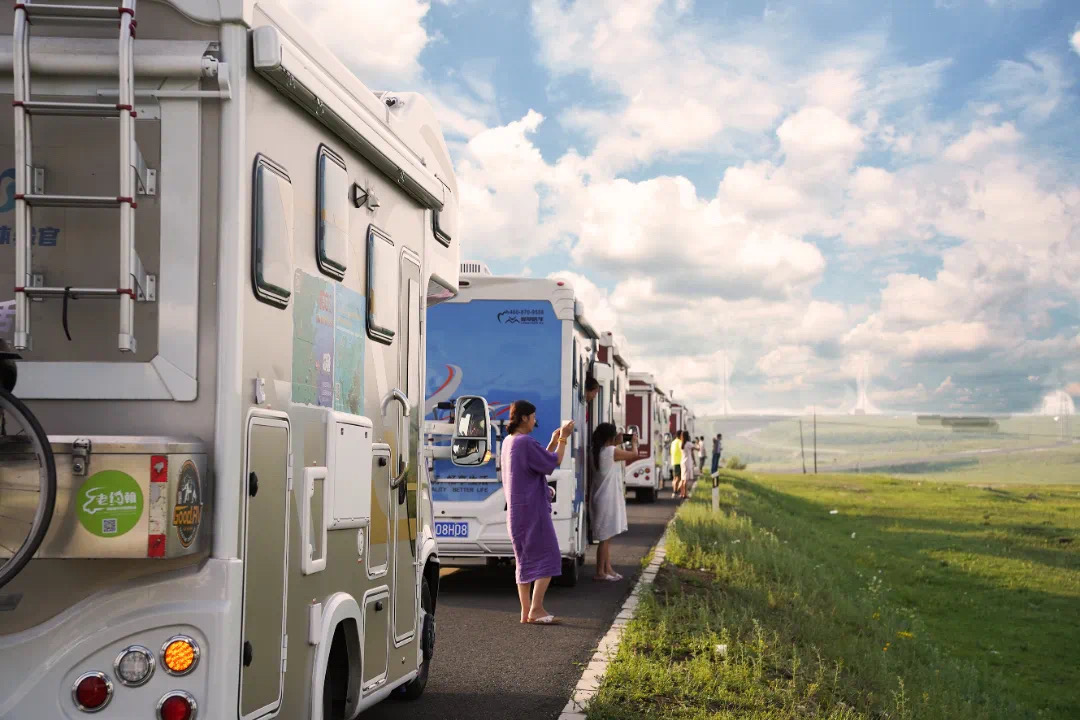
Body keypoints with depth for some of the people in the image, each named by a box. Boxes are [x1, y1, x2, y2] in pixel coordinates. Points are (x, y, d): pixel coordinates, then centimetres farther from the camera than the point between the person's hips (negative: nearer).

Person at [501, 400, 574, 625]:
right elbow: (553, 463, -13)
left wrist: (553, 442, 18)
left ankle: (526, 611, 12)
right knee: (547, 556, -4)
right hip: (532, 508, -10)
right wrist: (563, 439, -4)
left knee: (525, 559, 12)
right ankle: (536, 609, -8)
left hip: (517, 509, 10)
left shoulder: (509, 442, 13)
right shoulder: (526, 442, -17)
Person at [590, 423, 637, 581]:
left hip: (605, 498, 9)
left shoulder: (598, 452, 9)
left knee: (607, 537, 16)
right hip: (608, 498, -9)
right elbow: (634, 455, -8)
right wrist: (634, 443, 11)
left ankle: (607, 569, 23)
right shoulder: (612, 451, -17)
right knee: (605, 537, -3)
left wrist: (617, 444, 22)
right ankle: (600, 572, 1)